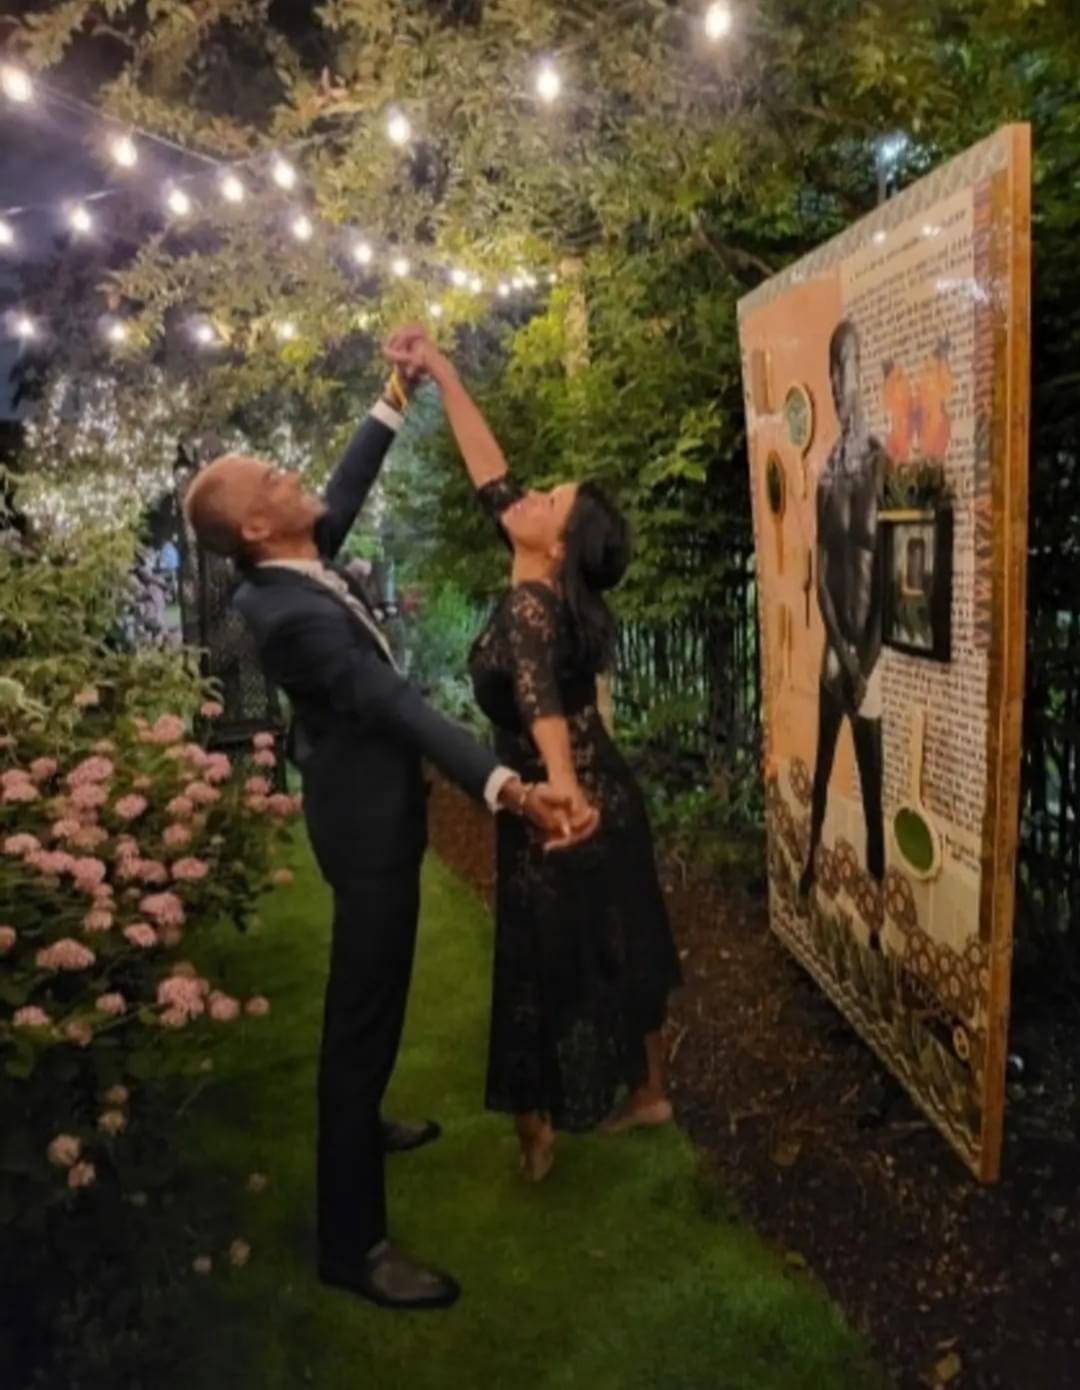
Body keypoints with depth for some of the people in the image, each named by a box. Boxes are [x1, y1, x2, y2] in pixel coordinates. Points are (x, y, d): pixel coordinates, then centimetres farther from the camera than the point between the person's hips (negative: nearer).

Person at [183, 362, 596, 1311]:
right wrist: (506, 787, -50)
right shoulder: (291, 614, -29)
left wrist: (393, 407, 17)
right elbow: (398, 705, -41)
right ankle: (352, 1240, 10)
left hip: (370, 808, 10)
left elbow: (346, 491, 16)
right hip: (369, 823, -10)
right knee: (364, 1009, -2)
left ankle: (360, 1126, 49)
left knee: (366, 999, 26)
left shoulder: (300, 566, -2)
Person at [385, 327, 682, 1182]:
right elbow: (490, 474, 5)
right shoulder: (551, 593, 1)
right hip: (601, 800, 8)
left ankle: (540, 1124, 28)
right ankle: (648, 1091, 36)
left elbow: (539, 696, -43)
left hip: (562, 816, -8)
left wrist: (560, 784, -60)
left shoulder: (529, 607, -22)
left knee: (552, 961, 8)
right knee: (617, 945, 19)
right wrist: (443, 377, 5)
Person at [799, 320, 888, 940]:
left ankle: (877, 889, 14)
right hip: (834, 638, 6)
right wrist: (841, 649, -4)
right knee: (824, 757, 19)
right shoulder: (829, 465, 8)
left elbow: (885, 563, -14)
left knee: (872, 778, 2)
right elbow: (821, 567, 6)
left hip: (869, 643, -6)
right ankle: (814, 858, 36)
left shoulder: (880, 459, -12)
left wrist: (865, 658, -14)